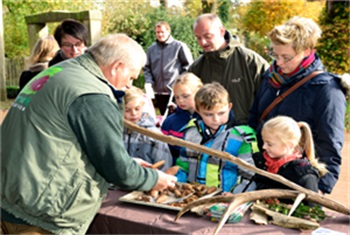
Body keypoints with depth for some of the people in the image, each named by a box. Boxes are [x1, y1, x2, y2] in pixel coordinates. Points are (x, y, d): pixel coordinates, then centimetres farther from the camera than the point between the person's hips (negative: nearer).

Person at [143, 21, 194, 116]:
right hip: (159, 92, 4)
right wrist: (148, 82, -3)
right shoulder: (151, 49, 10)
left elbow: (188, 66, -2)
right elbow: (147, 68, 12)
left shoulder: (180, 46, -2)